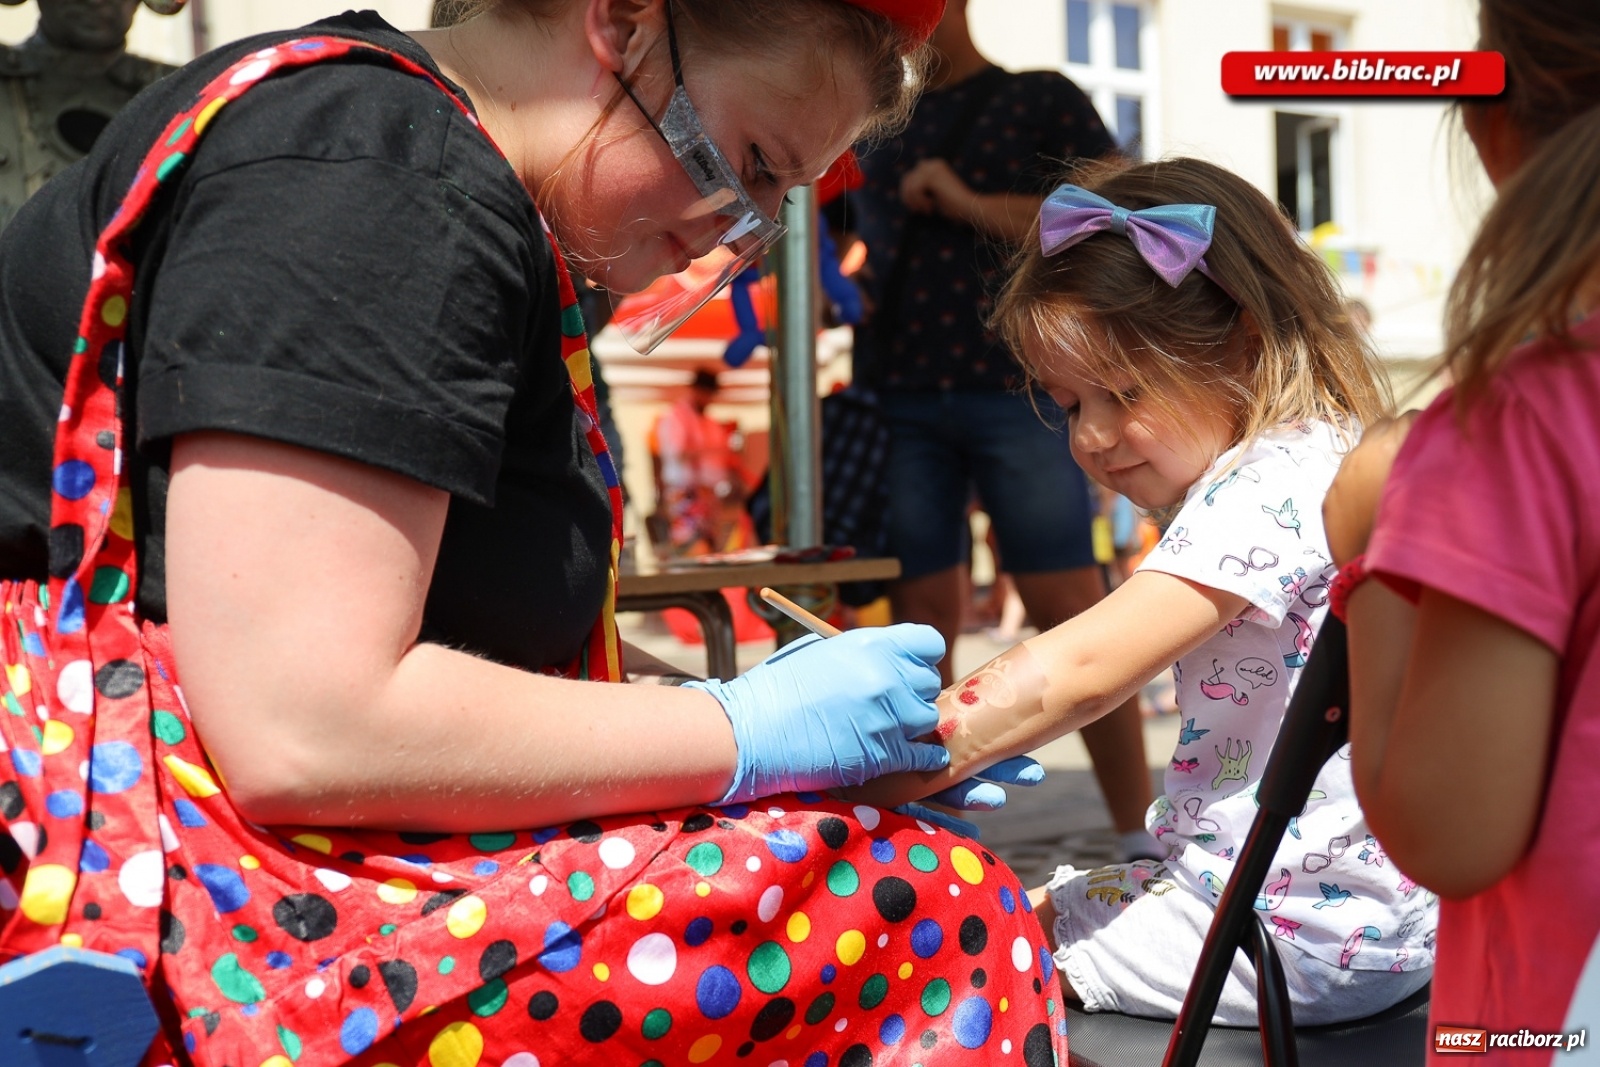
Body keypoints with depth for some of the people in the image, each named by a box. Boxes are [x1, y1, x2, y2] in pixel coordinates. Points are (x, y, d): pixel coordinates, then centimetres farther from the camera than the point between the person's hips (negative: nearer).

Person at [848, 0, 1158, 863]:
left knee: (1070, 610, -6)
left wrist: (972, 205, -8)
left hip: (1017, 392, -4)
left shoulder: (1041, 101, 9)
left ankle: (1136, 836, 2)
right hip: (898, 403, 4)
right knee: (919, 620, 1)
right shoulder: (878, 133, 21)